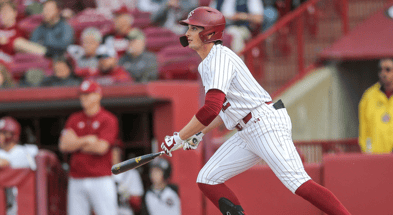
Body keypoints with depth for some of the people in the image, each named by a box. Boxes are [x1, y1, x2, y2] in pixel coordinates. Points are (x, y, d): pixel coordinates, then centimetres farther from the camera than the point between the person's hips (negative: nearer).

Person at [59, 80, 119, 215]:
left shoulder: (108, 120, 0)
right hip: (76, 181, 5)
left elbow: (101, 147, -12)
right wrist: (87, 140, -7)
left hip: (101, 179, -5)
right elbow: (63, 145, 3)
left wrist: (76, 143, -1)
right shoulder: (74, 119, 14)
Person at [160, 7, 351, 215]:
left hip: (266, 124, -10)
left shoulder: (220, 59, -15)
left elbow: (211, 109, -27)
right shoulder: (206, 64, 17)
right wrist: (200, 133, 17)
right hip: (247, 133, 10)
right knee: (207, 180, 5)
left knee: (297, 182, -20)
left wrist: (178, 138, -19)